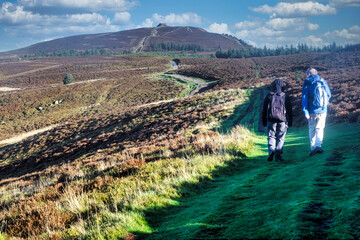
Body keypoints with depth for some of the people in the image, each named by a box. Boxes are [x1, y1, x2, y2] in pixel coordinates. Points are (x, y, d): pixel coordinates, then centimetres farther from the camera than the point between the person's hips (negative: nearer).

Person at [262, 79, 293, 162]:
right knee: (280, 138, 4)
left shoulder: (269, 96, 6)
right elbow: (289, 110, 5)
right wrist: (290, 122, 10)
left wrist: (264, 121, 14)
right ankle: (278, 155, -2)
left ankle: (271, 150, -16)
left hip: (271, 120, 0)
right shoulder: (285, 97, 4)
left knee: (271, 136, 7)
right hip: (282, 120, 0)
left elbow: (264, 110, 8)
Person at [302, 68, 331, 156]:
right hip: (323, 110, 2)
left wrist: (305, 111, -9)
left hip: (312, 110, -2)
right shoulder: (323, 81, 7)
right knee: (320, 128, 9)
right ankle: (318, 145, -6)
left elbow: (305, 98, -8)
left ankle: (313, 148, 5)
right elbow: (329, 95, 13)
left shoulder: (307, 83, -2)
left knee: (312, 129, 9)